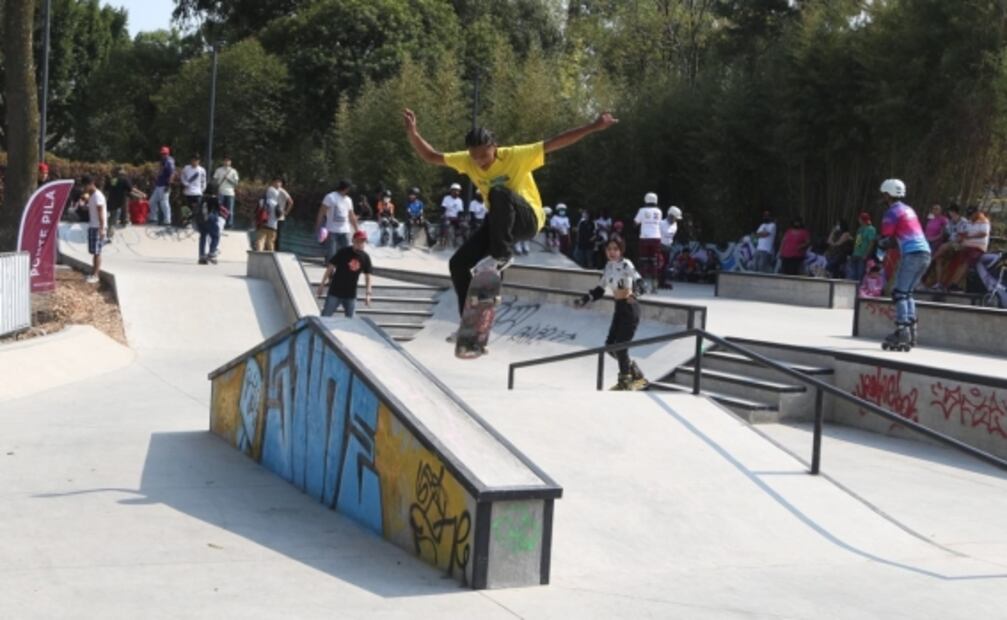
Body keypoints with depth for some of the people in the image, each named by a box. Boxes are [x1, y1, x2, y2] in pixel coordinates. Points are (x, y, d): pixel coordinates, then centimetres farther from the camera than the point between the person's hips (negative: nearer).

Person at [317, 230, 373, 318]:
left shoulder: (365, 257, -1)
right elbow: (331, 267, -5)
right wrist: (322, 284, -5)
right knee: (325, 316, -1)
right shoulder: (343, 252, -10)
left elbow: (367, 276, 8)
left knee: (350, 319, 9)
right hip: (335, 291, -3)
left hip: (351, 295, 3)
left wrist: (368, 294, 3)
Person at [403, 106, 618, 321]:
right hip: (499, 221, 6)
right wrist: (412, 133, -20)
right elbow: (430, 156, -2)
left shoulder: (515, 156, -20)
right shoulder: (467, 161, -7)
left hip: (527, 219, -6)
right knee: (458, 264, -5)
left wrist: (593, 127, -30)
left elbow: (554, 143, -24)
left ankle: (501, 255, -25)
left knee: (498, 191, -37)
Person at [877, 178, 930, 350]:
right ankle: (911, 329, 12)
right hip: (925, 253, 8)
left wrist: (882, 243, 15)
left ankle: (902, 331, -14)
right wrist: (894, 242, 13)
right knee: (908, 292, 16)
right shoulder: (909, 209, 22)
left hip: (912, 254, -8)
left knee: (899, 293, -6)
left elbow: (886, 241, -4)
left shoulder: (892, 213, -4)